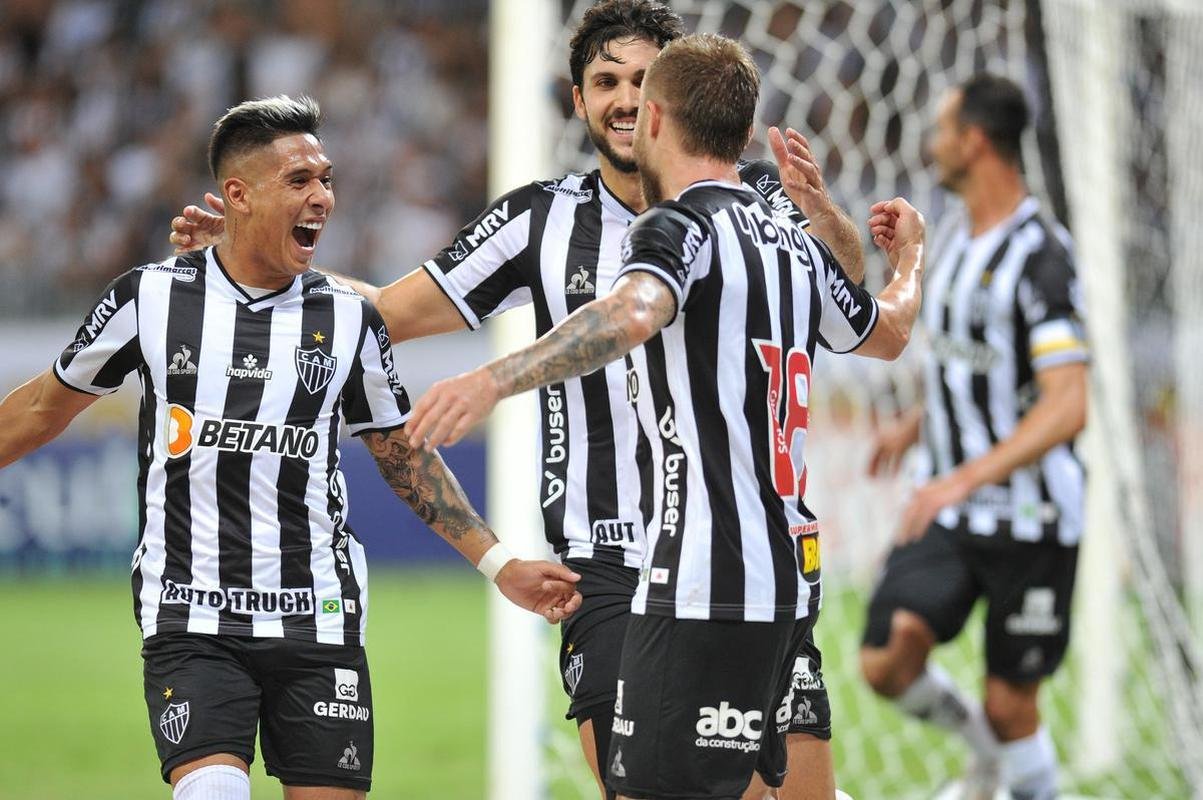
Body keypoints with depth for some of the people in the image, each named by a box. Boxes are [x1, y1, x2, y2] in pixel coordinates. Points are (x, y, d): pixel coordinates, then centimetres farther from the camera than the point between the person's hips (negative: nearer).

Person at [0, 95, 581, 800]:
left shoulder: (348, 318, 4)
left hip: (320, 625, 2)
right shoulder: (150, 298, 0)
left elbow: (404, 456, 17)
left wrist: (498, 564, 12)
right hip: (190, 626, -2)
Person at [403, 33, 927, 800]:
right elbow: (888, 332, 35)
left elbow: (631, 314, -32)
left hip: (705, 592, -9)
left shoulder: (681, 227, -9)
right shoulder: (795, 245, 15)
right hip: (790, 576, 9)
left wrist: (492, 381, -42)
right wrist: (911, 257, 57)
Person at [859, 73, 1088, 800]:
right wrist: (917, 424, 19)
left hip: (1030, 515, -6)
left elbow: (1067, 407, -26)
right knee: (888, 664, -7)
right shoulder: (961, 239, 8)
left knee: (1011, 707, 0)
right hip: (950, 508, 7)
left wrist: (966, 478, -34)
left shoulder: (1040, 256, -19)